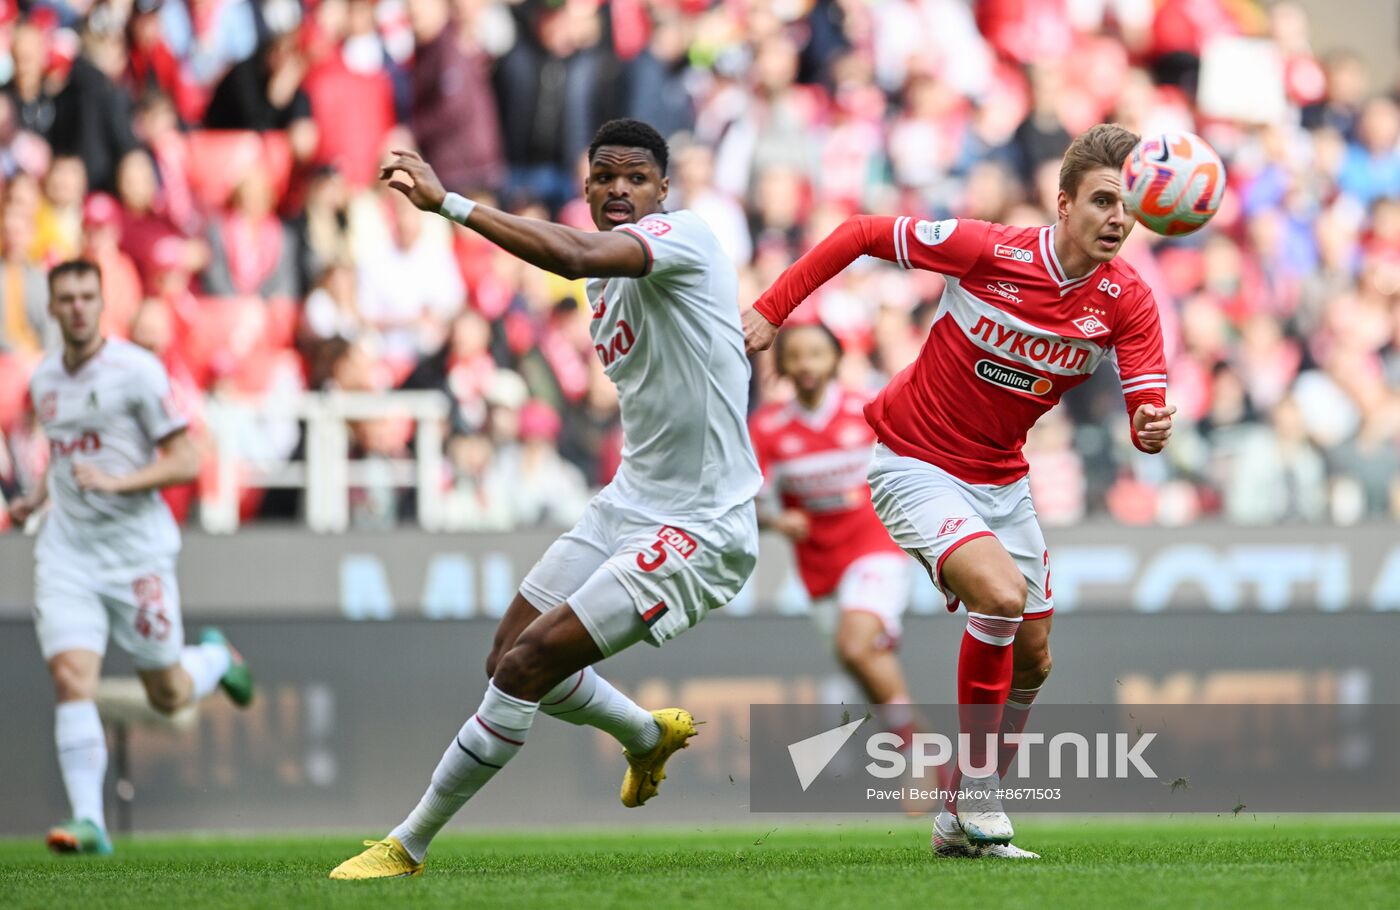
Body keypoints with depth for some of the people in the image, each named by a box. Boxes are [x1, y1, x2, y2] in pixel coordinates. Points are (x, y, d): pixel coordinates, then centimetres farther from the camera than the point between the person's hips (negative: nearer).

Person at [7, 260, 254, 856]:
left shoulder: (137, 370, -9)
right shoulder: (44, 381, 9)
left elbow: (185, 461, -10)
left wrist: (116, 482, -23)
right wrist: (38, 497, 10)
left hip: (136, 548, -4)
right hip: (66, 553, 4)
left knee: (169, 696, 7)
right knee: (71, 678, -16)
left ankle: (216, 657, 43)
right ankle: (88, 822, -17)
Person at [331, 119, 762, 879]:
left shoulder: (683, 237, -18)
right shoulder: (607, 279, 10)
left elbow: (574, 255, -38)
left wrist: (448, 204, -38)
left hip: (696, 531, -10)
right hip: (629, 503, 10)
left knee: (527, 665, -15)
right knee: (509, 662, 16)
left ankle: (408, 846, -4)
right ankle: (650, 737, 44)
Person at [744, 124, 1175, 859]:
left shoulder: (1127, 301, -10)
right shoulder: (989, 251, -22)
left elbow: (1145, 405, -15)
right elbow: (863, 233, -13)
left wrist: (1152, 427, -40)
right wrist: (771, 309, -13)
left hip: (1000, 480, 6)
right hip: (915, 463, -6)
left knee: (1031, 659, 10)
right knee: (1001, 591, -28)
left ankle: (962, 821, 28)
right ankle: (977, 795, -13)